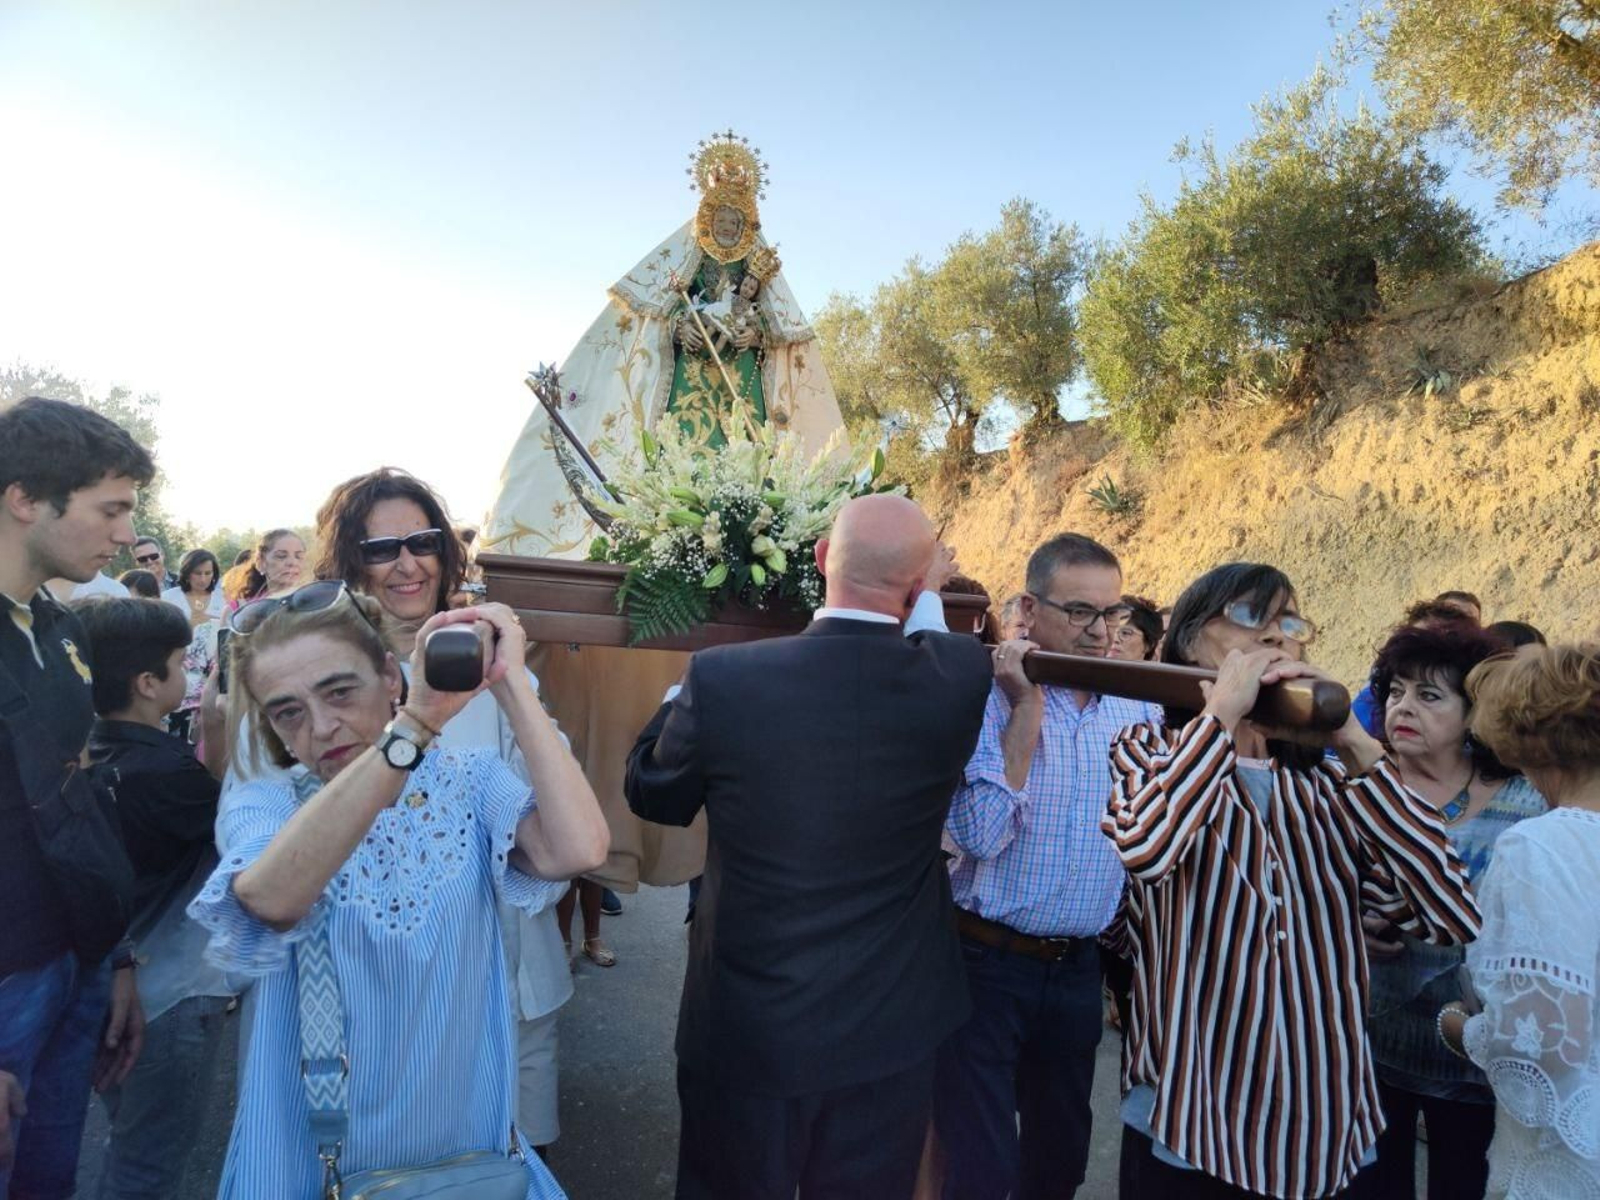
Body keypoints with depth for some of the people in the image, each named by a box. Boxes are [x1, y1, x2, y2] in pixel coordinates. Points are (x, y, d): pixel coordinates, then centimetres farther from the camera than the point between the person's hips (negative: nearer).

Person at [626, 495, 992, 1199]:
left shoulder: (722, 678, -21)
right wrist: (923, 602, 21)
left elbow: (651, 794, -3)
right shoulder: (958, 677, -17)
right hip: (887, 1031, 1)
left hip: (744, 1029, -1)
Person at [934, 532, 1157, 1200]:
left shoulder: (1138, 708, 1)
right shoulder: (987, 699, -14)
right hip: (987, 963, -5)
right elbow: (980, 834, -26)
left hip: (1079, 967, 5)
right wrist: (1027, 707, -25)